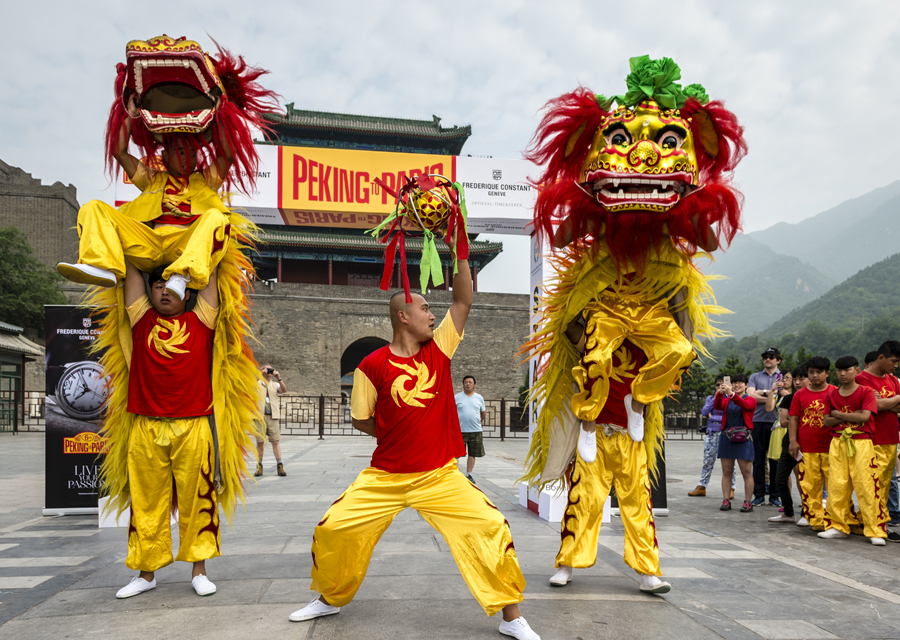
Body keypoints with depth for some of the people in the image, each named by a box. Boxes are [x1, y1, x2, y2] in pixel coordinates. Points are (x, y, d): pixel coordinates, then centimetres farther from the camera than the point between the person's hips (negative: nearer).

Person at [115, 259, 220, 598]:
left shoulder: (200, 320, 6)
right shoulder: (142, 319, 10)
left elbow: (209, 273, 8)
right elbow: (131, 268, 12)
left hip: (192, 428, -1)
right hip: (146, 429, 2)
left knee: (196, 501, 4)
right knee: (147, 504, 8)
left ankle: (199, 570, 16)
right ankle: (146, 573, 21)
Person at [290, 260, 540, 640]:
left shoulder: (439, 347, 1)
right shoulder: (373, 365, -7)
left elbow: (463, 300, -3)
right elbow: (360, 421, 2)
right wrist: (398, 436, -1)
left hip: (441, 477, 1)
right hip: (385, 477, -1)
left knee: (492, 528, -11)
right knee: (332, 528, 1)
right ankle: (330, 599, 32)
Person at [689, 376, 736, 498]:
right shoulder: (710, 398, 11)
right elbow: (704, 412, -5)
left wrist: (712, 417, -6)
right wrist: (716, 398, -9)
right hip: (711, 433, 3)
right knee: (707, 461, 7)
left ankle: (731, 488, 9)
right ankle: (701, 487, 14)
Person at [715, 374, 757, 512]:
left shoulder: (751, 400, 3)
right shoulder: (726, 400, 12)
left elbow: (745, 405, -21)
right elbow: (717, 406, -10)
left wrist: (731, 394, -37)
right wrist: (720, 393, -29)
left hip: (743, 439, -3)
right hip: (727, 438, 3)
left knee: (747, 472, -2)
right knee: (726, 472, 5)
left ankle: (748, 502, 4)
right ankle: (726, 501, 9)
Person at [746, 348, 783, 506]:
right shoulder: (755, 377, 16)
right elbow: (751, 395, 0)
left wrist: (762, 392, -5)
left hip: (776, 422, -1)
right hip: (758, 421, 1)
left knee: (776, 459, 1)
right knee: (758, 458, 1)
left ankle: (774, 495, 9)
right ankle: (759, 495, 6)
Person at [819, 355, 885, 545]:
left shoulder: (866, 392, -2)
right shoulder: (831, 395, 10)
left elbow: (865, 416, -15)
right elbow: (827, 421, 3)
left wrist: (838, 414, -6)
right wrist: (851, 416, -8)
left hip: (861, 443, -4)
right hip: (838, 443, 4)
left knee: (866, 486, -6)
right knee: (836, 486, 4)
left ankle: (875, 531, 1)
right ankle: (838, 526, 14)